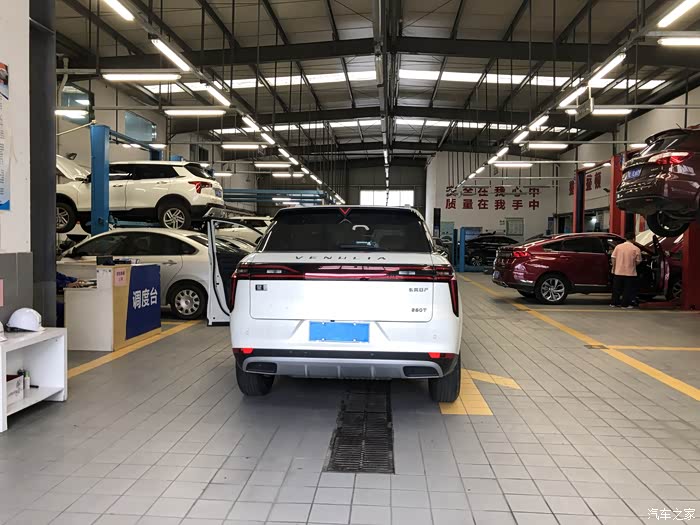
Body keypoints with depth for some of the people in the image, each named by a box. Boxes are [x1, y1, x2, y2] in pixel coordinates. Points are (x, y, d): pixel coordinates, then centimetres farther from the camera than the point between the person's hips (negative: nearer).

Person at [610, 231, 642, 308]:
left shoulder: (618, 246, 0)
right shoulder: (636, 249, -7)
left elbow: (613, 258, 0)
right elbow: (638, 262, -4)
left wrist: (613, 268, 9)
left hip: (618, 272, 3)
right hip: (630, 273, -3)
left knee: (616, 288, 12)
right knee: (627, 289, 6)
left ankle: (614, 302, 16)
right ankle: (625, 304, 6)